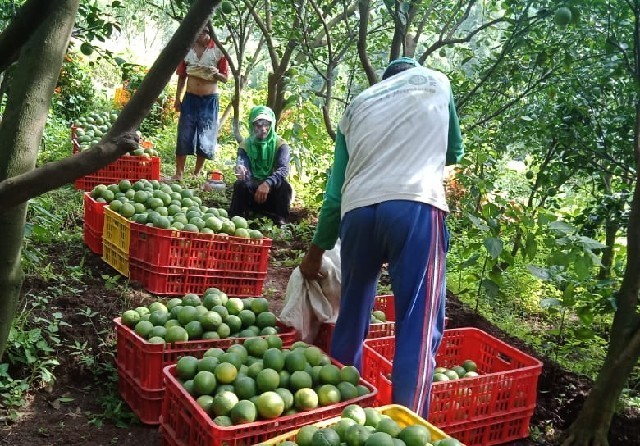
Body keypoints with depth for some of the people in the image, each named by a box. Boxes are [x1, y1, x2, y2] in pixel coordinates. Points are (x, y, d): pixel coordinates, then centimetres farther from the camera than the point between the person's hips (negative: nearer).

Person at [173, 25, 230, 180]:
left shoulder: (218, 49, -3)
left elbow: (225, 77, 0)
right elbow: (182, 76, 11)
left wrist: (214, 74, -21)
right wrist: (177, 98, 7)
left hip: (209, 99, -1)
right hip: (190, 97, 2)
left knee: (205, 137, 3)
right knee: (184, 135, -1)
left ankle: (197, 174, 15)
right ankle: (179, 173, 6)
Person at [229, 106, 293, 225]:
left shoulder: (280, 144, -7)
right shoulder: (245, 145, -1)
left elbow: (283, 169, -25)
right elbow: (241, 162, -20)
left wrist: (268, 183, -46)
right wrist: (240, 169, -47)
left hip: (272, 194, -1)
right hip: (251, 192, 1)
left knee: (284, 185, -31)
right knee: (240, 184, -29)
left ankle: (281, 222, -24)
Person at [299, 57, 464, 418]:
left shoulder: (358, 105, 28)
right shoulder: (436, 82, 24)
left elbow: (336, 190, 24)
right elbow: (455, 152, 35)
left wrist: (317, 249, 32)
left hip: (357, 210, 4)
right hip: (415, 207, -3)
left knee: (351, 316, 19)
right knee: (419, 325, -3)